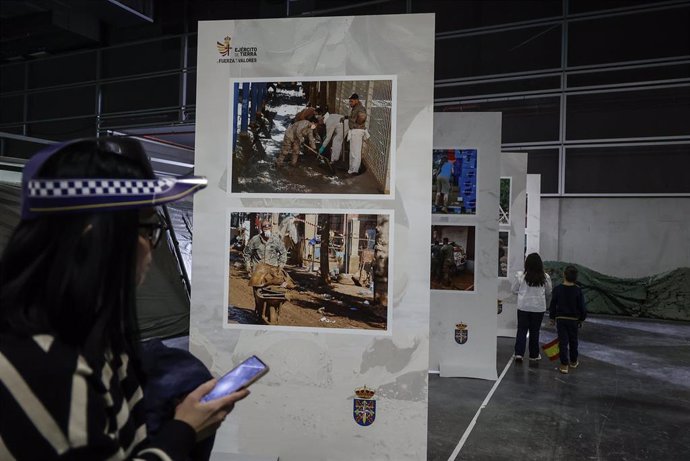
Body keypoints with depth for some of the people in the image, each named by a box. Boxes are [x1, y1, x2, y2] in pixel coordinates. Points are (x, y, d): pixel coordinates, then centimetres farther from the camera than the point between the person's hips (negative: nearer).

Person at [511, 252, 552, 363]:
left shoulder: (520, 275, -10)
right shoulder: (545, 277, -6)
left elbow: (513, 289, 1)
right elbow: (549, 293, 6)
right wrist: (546, 304, 25)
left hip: (523, 306, -1)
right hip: (539, 307, 1)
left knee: (522, 330, 7)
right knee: (535, 331, 11)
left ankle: (519, 353, 0)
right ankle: (534, 354, 20)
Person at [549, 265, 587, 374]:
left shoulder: (558, 289, -8)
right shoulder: (578, 290, -8)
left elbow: (553, 305, -3)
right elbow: (582, 307, -3)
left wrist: (552, 317, 9)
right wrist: (581, 319, 10)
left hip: (560, 319, -1)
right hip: (573, 320, 1)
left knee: (563, 341, 1)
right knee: (573, 341, 17)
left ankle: (564, 365, -1)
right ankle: (573, 361, 32)